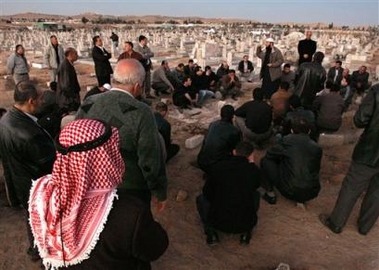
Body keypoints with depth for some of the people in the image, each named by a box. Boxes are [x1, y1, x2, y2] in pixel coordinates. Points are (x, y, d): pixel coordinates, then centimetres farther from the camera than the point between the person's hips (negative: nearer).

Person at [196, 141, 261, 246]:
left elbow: (207, 193, 6)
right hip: (246, 223, 1)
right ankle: (246, 232, 15)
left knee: (201, 199, 26)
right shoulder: (254, 170, -6)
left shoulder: (217, 167, -7)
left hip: (218, 223, -1)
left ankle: (210, 231, 7)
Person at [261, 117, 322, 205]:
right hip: (312, 194, 5)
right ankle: (301, 199, 22)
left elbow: (269, 155, 4)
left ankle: (270, 195, 14)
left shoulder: (287, 140, -7)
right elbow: (316, 169, 17)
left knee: (265, 161, 7)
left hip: (290, 192, -4)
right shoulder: (317, 147, 4)